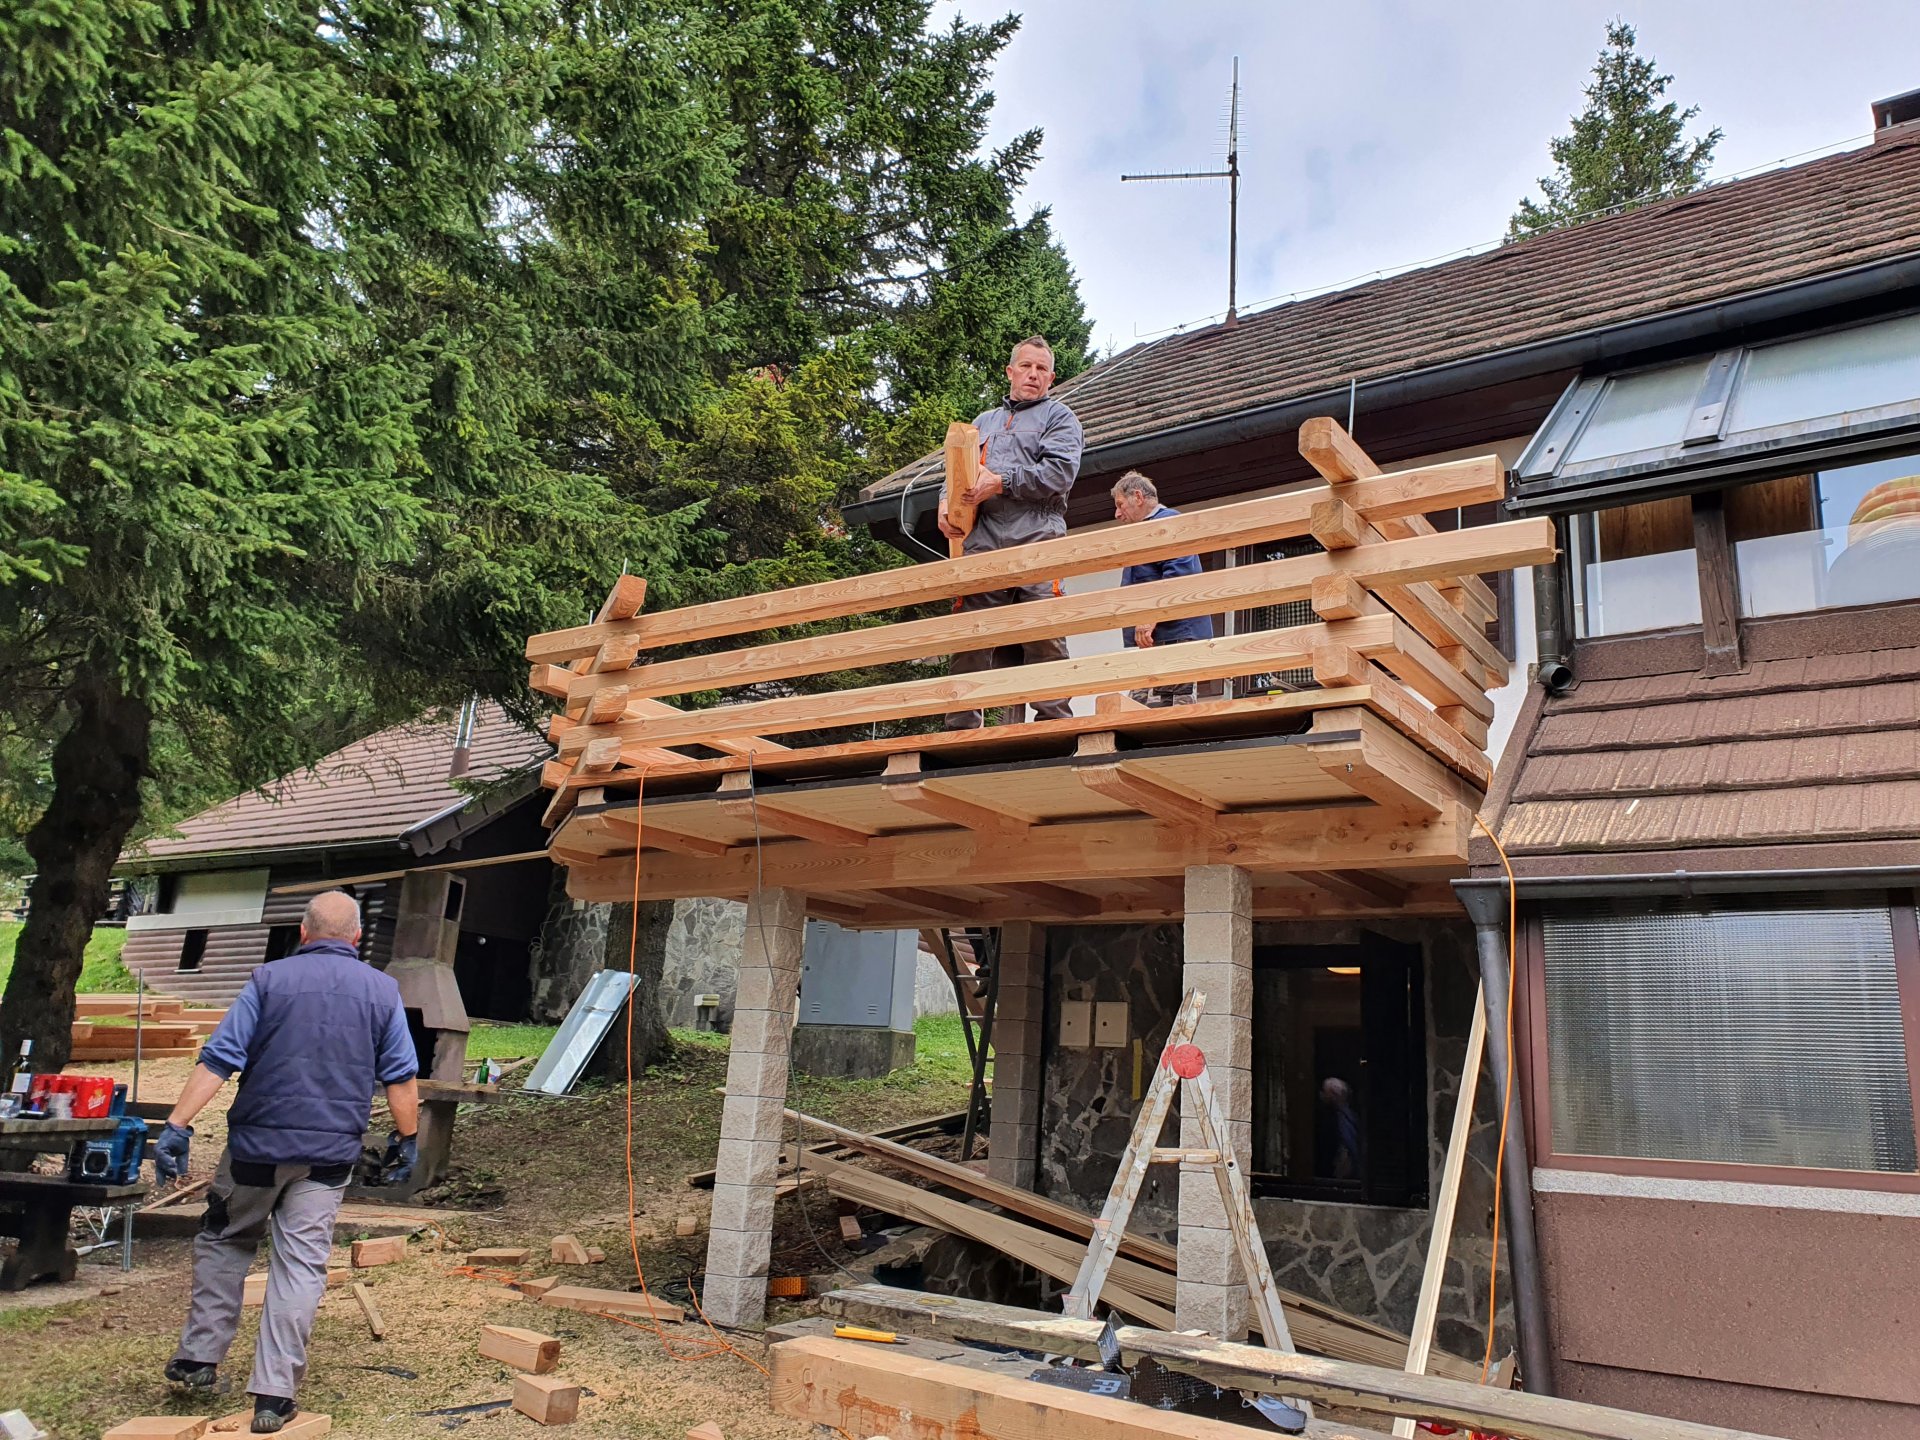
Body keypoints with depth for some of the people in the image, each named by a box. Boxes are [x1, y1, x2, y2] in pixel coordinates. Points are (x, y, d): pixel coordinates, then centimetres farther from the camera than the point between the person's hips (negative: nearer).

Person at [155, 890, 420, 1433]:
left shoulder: (269, 979, -1)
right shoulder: (382, 990, 2)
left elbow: (218, 1059, -8)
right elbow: (401, 1077, 1)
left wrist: (178, 1126, -7)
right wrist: (407, 1139, 10)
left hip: (258, 1143, 0)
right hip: (330, 1152, 1)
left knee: (223, 1242, 22)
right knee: (301, 1263, 4)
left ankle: (199, 1358, 23)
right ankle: (274, 1394, 5)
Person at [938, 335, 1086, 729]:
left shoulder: (1058, 417, 14)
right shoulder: (984, 422, 31)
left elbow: (1059, 472, -4)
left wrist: (1001, 482, -10)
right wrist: (947, 502, 2)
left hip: (1036, 538, -4)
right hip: (982, 541, 4)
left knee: (1043, 634, -11)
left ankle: (1053, 719, -8)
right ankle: (962, 725, 1)